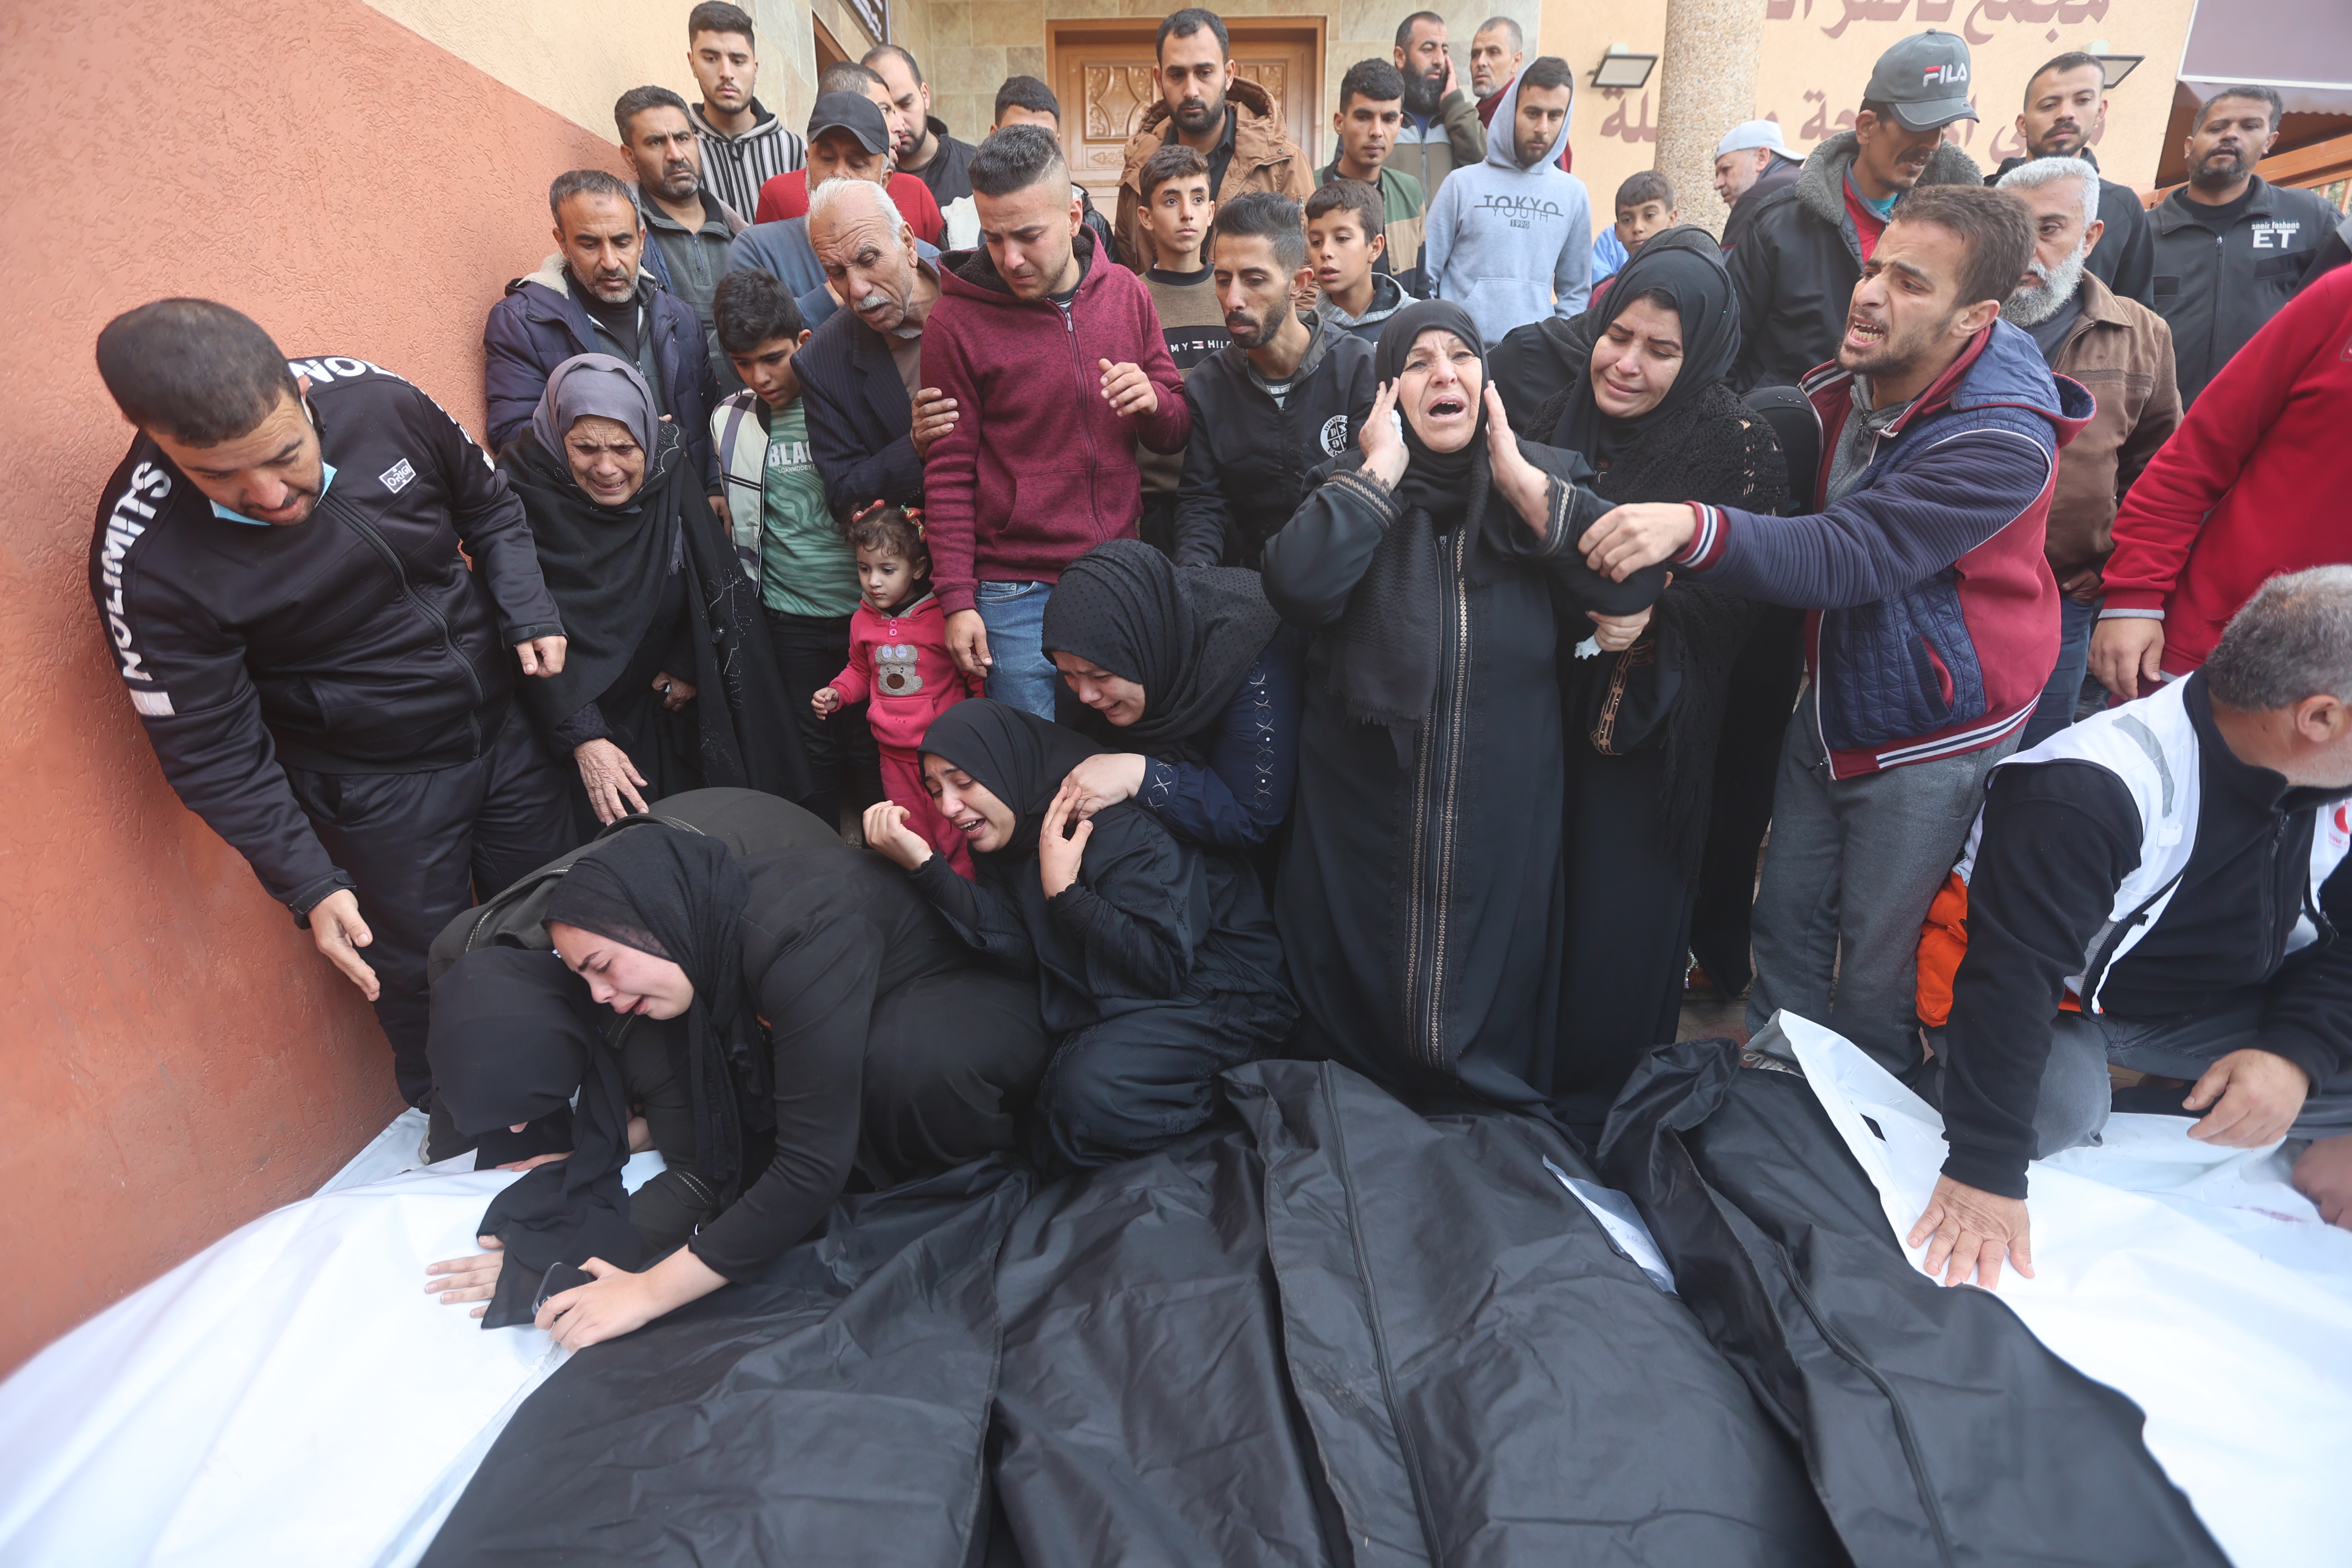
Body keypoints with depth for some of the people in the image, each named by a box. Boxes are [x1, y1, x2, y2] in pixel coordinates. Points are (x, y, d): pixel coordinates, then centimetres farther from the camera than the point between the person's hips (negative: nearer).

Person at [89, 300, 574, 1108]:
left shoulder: (375, 400, -15)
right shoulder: (148, 560, -23)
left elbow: (488, 506, 4)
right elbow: (211, 751, -15)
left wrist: (530, 612, -11)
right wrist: (309, 884, -21)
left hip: (507, 727, 4)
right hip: (380, 787, -4)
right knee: (422, 972, 13)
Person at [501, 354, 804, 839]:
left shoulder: (671, 480, -11)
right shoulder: (528, 498, -21)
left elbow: (718, 581, 1)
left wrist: (689, 667, -1)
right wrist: (583, 739, -28)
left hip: (668, 708, 3)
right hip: (574, 720, -3)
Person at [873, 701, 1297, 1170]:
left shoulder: (1122, 828, -23)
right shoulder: (1006, 833, 1)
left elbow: (1167, 967, -26)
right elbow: (1021, 953, -13)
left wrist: (1065, 893, -26)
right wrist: (926, 865, -22)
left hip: (1220, 995, -8)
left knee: (1091, 1089, -32)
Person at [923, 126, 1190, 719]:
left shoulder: (1127, 294, 4)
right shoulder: (956, 324, -6)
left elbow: (1177, 434, 10)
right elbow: (949, 475, -4)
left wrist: (1153, 399, -13)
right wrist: (958, 601, -8)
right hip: (1016, 595, -3)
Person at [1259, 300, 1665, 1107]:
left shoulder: (1538, 479, 3)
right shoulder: (1355, 487, 0)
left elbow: (1632, 586, -14)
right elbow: (1297, 589, -22)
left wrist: (1521, 480, -12)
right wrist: (1382, 468, -15)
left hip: (1504, 823, 1)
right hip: (1366, 818, -1)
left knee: (1495, 1012, 17)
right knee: (1357, 1019, 14)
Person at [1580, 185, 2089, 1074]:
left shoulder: (2004, 440, -24)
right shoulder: (1842, 388, -3)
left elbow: (1846, 560, -37)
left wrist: (1693, 529, -52)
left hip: (1930, 735, -6)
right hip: (1829, 705, 6)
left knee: (1878, 968, 8)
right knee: (1787, 919, 15)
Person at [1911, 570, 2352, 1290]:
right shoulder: (2089, 790, -31)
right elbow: (2011, 971, -35)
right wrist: (1984, 1172, -37)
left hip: (2208, 1007, 7)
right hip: (2060, 1001, -6)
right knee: (2057, 1110, -34)